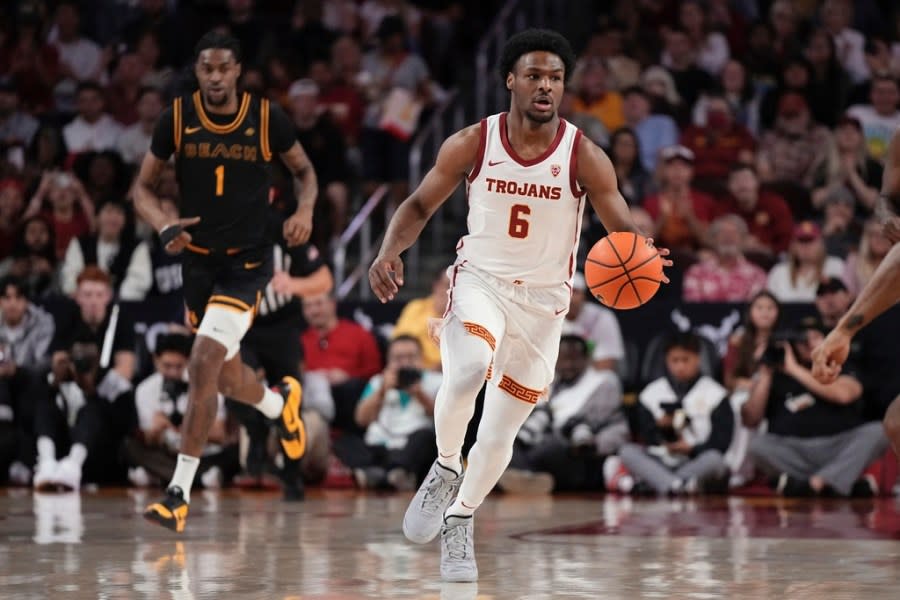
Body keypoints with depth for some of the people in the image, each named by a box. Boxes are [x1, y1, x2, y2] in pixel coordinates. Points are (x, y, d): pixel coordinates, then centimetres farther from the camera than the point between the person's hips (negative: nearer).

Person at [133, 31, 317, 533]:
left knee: (204, 365, -19)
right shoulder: (177, 118, -6)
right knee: (224, 375, 17)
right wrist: (163, 225, -18)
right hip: (198, 260, 4)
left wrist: (305, 212, -15)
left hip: (247, 262, -4)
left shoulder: (267, 118, -10)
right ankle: (281, 402, 54)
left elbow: (304, 171, 6)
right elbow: (144, 186, 2)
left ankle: (180, 492, -16)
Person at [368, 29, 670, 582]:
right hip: (480, 281, -1)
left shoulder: (584, 158, -12)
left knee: (501, 429, 8)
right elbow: (420, 205, 0)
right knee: (469, 370, -33)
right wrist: (390, 251, -19)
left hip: (543, 299, 1)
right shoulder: (473, 143, -9)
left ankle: (460, 520, 33)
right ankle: (445, 470, -7)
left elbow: (625, 234, -10)